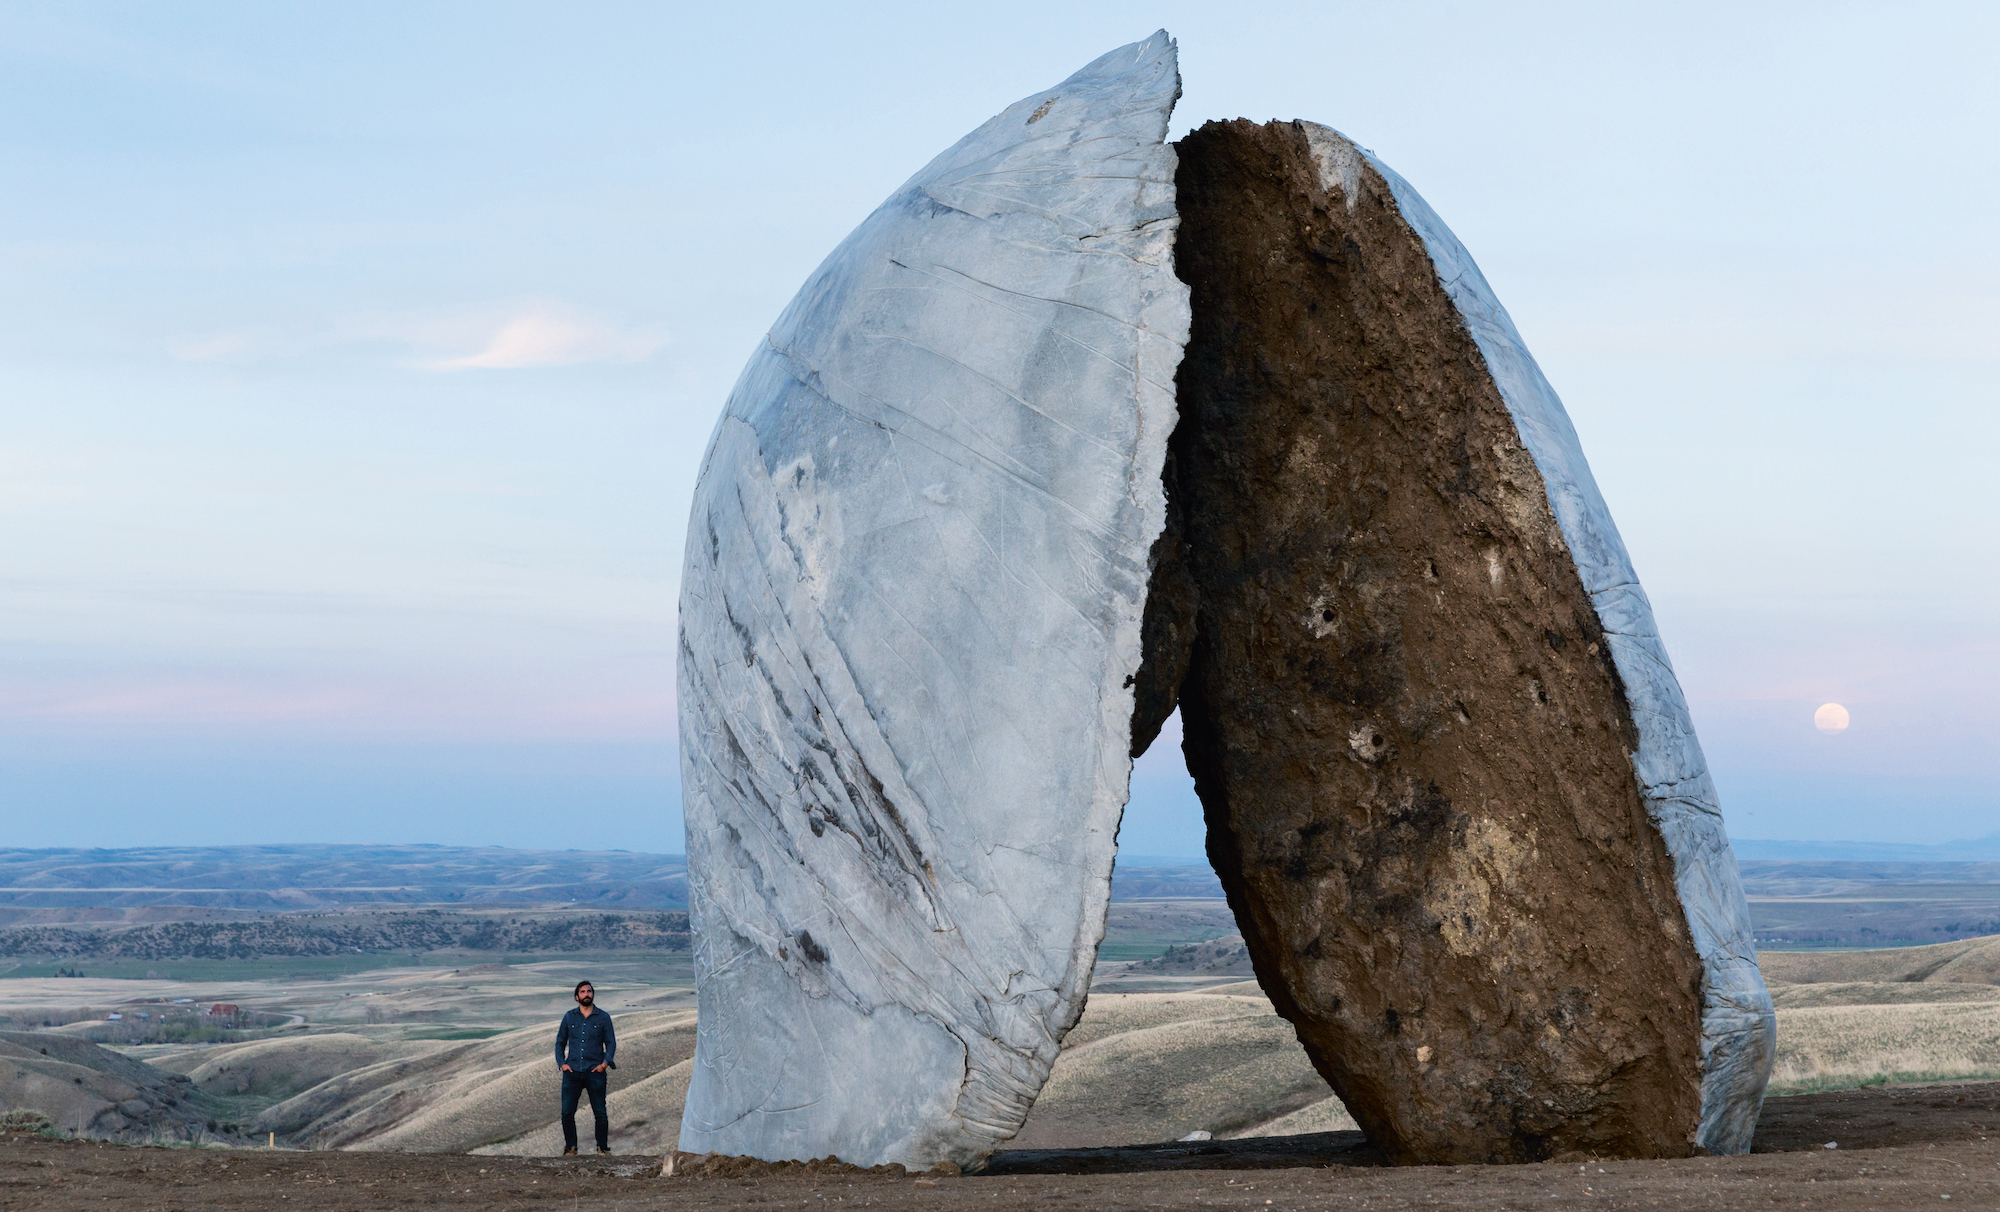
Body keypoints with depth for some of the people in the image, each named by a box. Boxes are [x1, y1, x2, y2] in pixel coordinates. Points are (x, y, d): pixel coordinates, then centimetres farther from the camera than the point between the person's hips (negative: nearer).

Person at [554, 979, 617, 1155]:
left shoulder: (603, 1017, 6)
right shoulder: (569, 1017, 10)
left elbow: (611, 1043, 7)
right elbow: (560, 1042, 15)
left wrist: (605, 1063, -5)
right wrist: (562, 1063, 2)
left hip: (595, 1072, -1)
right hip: (572, 1071, 2)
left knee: (600, 1113, -2)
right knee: (567, 1112, -2)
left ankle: (603, 1147, 9)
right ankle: (570, 1146, 11)